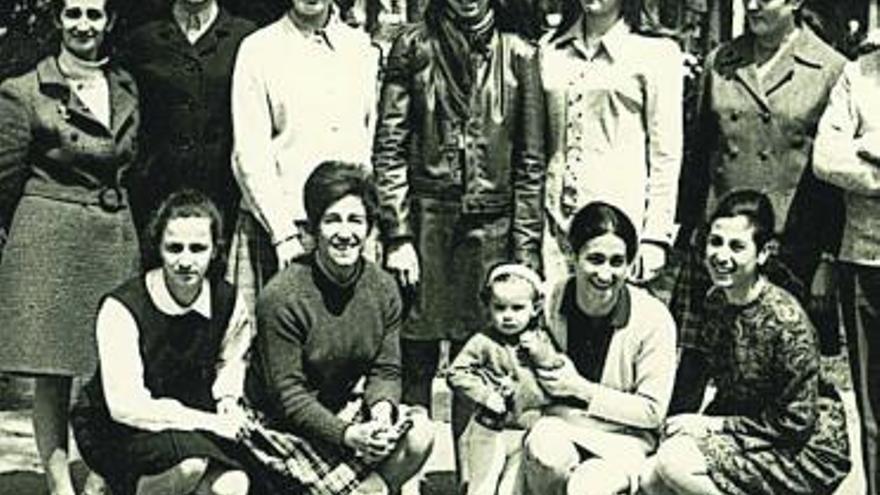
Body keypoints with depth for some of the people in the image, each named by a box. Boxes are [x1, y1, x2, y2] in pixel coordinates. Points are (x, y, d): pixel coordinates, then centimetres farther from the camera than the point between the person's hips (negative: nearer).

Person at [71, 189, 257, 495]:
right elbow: (125, 405, -25)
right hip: (113, 431, -5)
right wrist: (212, 423, -28)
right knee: (190, 464, -34)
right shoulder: (121, 308, -20)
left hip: (188, 428, 5)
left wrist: (228, 401, -6)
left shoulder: (228, 302, -5)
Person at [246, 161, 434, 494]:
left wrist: (381, 407, -24)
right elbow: (287, 394, -19)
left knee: (418, 435, -19)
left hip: (342, 411, 5)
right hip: (284, 425, -5)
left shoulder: (383, 289, -4)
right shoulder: (282, 297, -21)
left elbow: (386, 371, 0)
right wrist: (347, 435, -30)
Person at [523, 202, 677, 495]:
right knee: (545, 453, -33)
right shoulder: (547, 301, -8)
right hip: (558, 421, 2)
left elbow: (653, 412, -7)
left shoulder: (653, 319, -14)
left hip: (623, 437, -2)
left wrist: (580, 388, -14)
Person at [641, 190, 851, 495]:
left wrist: (715, 424, -16)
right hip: (747, 440, 7)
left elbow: (796, 422, -19)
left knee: (674, 463, -23)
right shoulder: (715, 302, 1)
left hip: (807, 450, -7)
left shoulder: (786, 320, -22)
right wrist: (699, 425, -5)